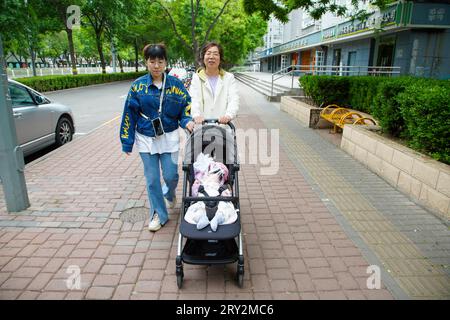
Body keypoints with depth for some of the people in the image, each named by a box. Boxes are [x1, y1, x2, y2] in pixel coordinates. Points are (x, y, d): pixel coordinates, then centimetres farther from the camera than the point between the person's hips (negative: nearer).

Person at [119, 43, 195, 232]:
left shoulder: (175, 84, -2)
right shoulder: (138, 86, -4)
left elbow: (186, 107, 4)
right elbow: (129, 115, -1)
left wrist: (187, 122, -18)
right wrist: (127, 142, -1)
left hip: (169, 138, 0)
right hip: (146, 139, 0)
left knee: (171, 176, 1)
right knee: (152, 179, 6)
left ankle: (169, 195, 39)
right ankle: (158, 214, 24)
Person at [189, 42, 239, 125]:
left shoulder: (229, 77, 10)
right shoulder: (196, 78, 8)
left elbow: (234, 99, -5)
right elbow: (194, 99, -7)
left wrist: (228, 115, -25)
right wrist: (196, 115, -28)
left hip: (223, 124, 1)